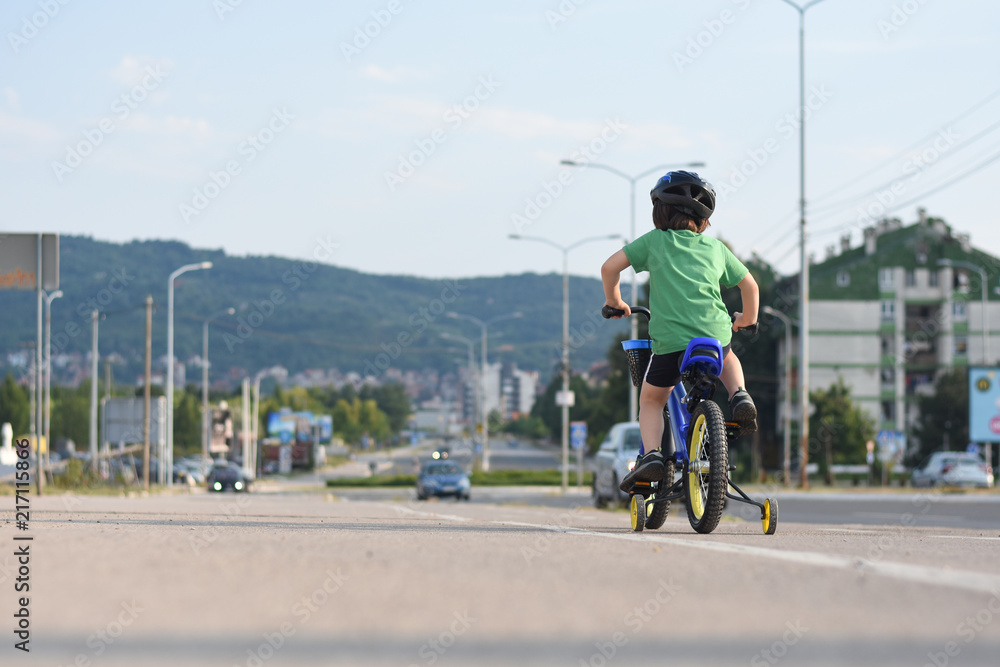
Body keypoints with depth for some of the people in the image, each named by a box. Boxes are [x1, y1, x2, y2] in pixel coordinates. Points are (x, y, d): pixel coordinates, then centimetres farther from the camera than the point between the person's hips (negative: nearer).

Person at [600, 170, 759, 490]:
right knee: (728, 358, 38)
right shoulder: (715, 247, 18)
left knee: (650, 400, 17)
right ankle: (739, 396, 11)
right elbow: (750, 284, 26)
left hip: (669, 340, -2)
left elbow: (610, 267, 5)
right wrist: (748, 318, 44)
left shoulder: (654, 240, 11)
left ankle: (651, 454, -3)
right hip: (715, 333, 2)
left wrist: (614, 301, 22)